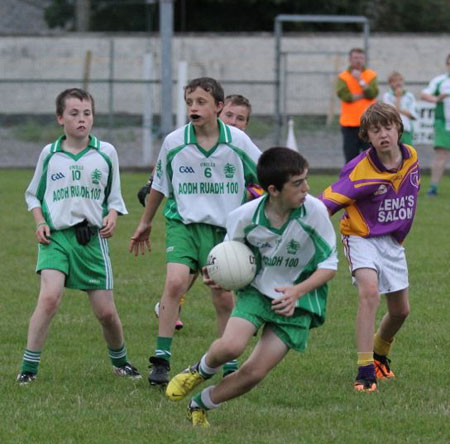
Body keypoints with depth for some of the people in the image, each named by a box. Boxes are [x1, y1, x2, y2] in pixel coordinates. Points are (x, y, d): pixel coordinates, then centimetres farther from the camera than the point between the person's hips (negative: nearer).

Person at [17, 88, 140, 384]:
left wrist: (112, 216, -5)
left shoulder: (106, 153, 4)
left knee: (106, 311, 1)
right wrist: (40, 222, 0)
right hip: (56, 236, -1)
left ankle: (120, 360, 30)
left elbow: (114, 196, 14)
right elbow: (33, 194, 17)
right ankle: (29, 367, -16)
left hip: (93, 237, 1)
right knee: (50, 296, -23)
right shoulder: (50, 154, 5)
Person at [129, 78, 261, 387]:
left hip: (224, 227, 1)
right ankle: (161, 359, -15)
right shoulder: (174, 143, -4)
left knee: (224, 297, 2)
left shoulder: (238, 141, -6)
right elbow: (159, 186, 13)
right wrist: (146, 223, 22)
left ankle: (230, 366, 20)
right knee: (175, 282, -21)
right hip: (184, 223, 0)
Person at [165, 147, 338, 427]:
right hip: (257, 289, 0)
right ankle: (201, 371, 10)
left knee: (254, 373, -8)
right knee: (231, 346, -27)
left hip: (298, 301, 0)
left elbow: (330, 265, -10)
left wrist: (296, 292, -23)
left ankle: (200, 405, 19)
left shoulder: (315, 211, -20)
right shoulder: (245, 217, -15)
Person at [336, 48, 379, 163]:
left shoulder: (371, 75, 6)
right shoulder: (343, 77, 2)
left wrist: (360, 80, -14)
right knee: (351, 157, 2)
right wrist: (364, 95, -7)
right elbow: (344, 95, -14)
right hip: (349, 124, 0)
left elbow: (373, 94, -9)